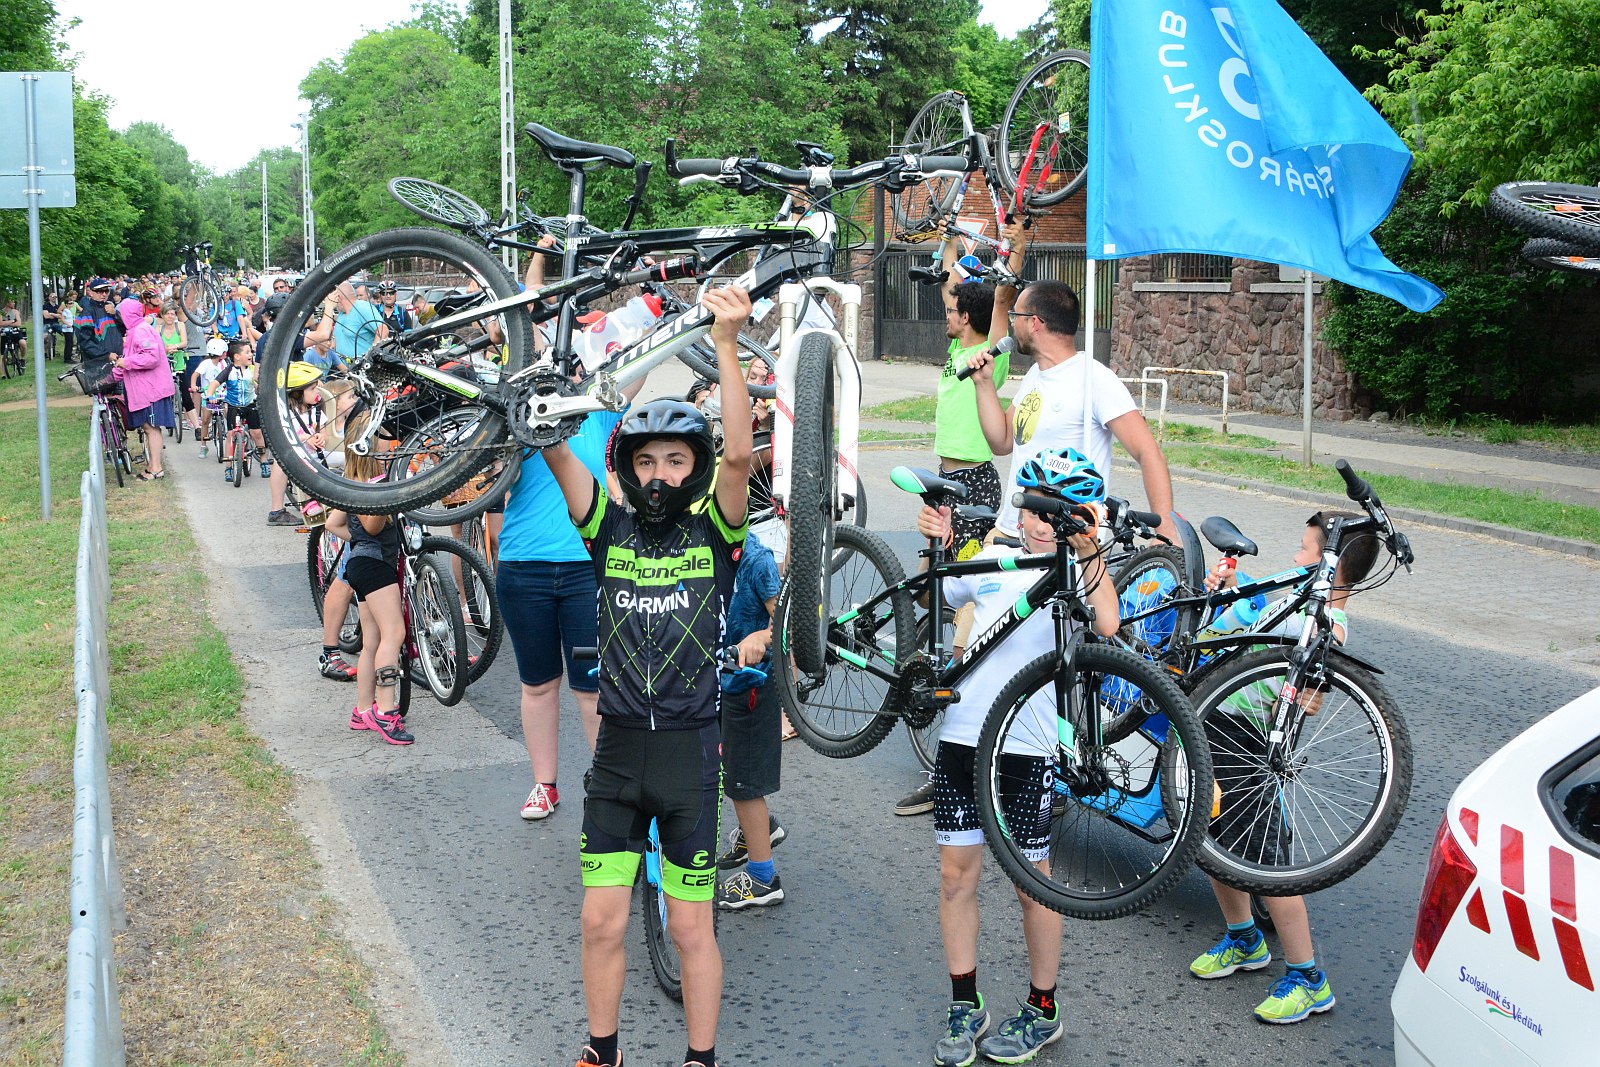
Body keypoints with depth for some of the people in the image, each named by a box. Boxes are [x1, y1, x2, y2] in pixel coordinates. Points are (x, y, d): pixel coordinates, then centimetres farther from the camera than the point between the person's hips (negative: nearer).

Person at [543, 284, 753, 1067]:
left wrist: (726, 345, -26)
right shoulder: (609, 528, 2)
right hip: (618, 746, 2)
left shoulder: (713, 533, -3)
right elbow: (555, 449, -9)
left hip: (689, 747, -2)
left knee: (690, 927, 6)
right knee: (602, 921, 8)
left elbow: (738, 454, -20)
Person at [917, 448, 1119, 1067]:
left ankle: (1043, 1010, 24)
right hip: (962, 734, 5)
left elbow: (1108, 624, -25)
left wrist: (1088, 548, -33)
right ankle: (965, 1005, 24)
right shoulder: (994, 561, 9)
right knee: (956, 874, 9)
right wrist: (938, 546, 7)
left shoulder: (1077, 573, -4)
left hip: (1028, 745, -4)